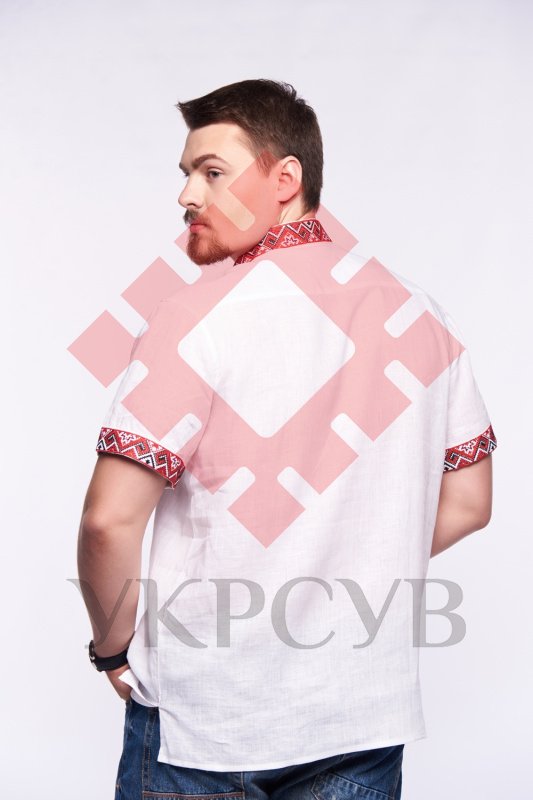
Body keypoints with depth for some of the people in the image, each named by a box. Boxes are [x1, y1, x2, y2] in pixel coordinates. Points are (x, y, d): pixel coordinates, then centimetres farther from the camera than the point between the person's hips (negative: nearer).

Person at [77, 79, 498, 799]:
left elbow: (110, 522, -19)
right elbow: (467, 505, 8)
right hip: (369, 714, 4)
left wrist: (113, 649, -2)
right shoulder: (422, 317, 1)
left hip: (201, 719, -4)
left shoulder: (200, 314, -15)